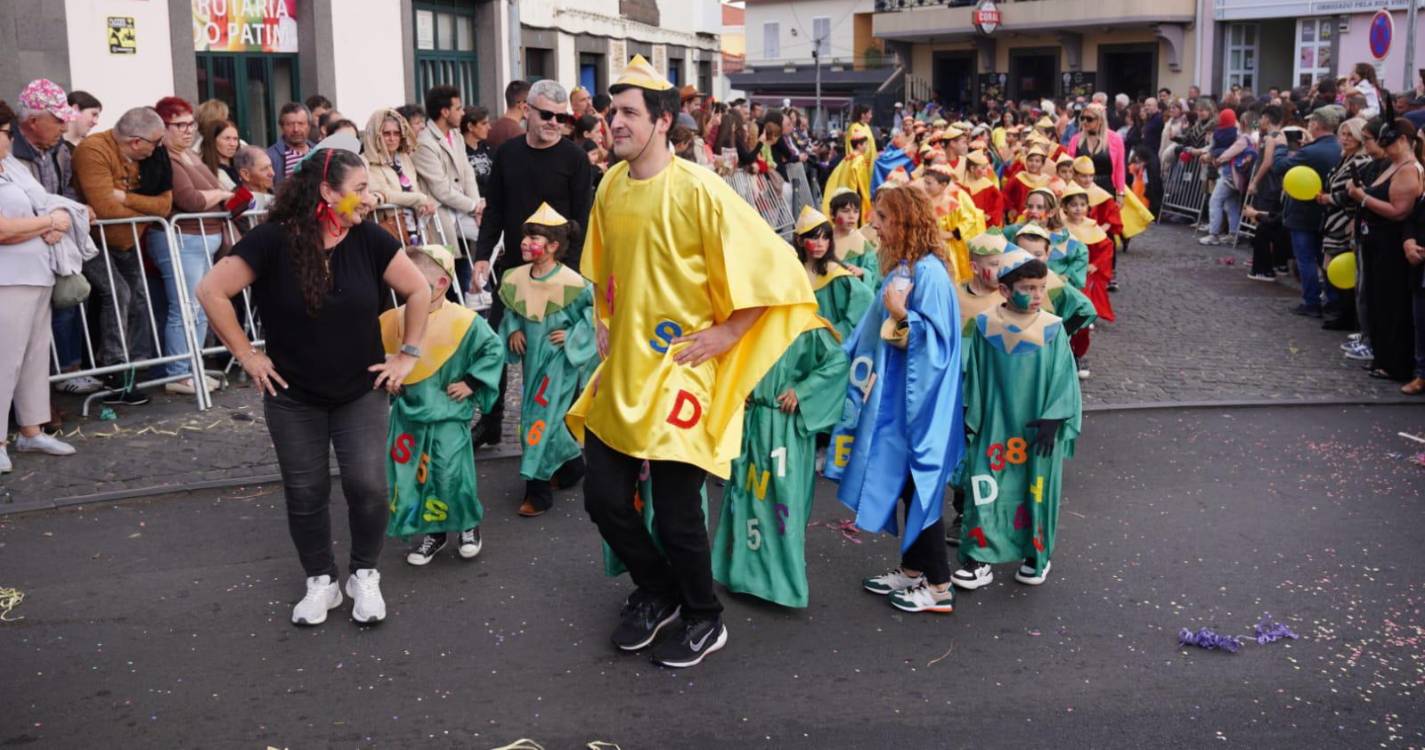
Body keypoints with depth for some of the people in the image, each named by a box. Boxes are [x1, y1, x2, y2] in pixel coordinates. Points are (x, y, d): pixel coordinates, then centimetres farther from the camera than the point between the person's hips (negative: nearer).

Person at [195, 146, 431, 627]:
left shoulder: (367, 239, -9)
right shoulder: (274, 240, -15)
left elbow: (418, 290, 1)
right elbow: (212, 291, -14)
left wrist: (408, 354, -1)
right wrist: (247, 355, -11)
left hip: (361, 392, 1)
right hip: (293, 397, -1)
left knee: (367, 485, -7)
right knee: (306, 492, 7)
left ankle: (365, 576, 16)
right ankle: (321, 582, 27)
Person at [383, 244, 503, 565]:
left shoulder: (464, 322, -14)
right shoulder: (397, 320, -3)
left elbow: (493, 351, -4)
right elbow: (382, 356, 15)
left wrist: (471, 383, -8)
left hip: (447, 415, -4)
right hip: (408, 414, 4)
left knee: (450, 474, -6)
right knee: (409, 475, 8)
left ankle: (468, 525, 21)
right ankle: (431, 531, 26)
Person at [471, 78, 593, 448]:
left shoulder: (575, 158, -7)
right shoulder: (507, 153, 6)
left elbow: (582, 219, -9)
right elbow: (494, 211, 10)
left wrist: (571, 270, -15)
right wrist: (483, 256, 0)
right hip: (512, 268, 4)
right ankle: (490, 422, 21)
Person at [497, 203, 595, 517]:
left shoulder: (570, 282, -19)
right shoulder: (516, 278, -2)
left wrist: (574, 335, -14)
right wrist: (513, 331, -1)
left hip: (559, 360, -6)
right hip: (533, 357, 6)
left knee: (542, 418, -7)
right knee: (542, 416, 15)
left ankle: (538, 489, 2)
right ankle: (571, 464, 38)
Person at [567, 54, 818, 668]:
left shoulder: (697, 189, -16)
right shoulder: (609, 187, 5)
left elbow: (770, 266, -15)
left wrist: (728, 332, -13)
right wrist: (603, 320, 14)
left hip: (678, 371, -6)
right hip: (621, 370, 7)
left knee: (675, 513, 0)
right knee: (603, 496, 9)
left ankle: (705, 621, 25)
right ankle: (657, 592, 34)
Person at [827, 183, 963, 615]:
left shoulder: (928, 270, -19)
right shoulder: (902, 267, 10)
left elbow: (937, 337, -21)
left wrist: (902, 316, -33)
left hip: (917, 400, -9)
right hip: (897, 396, 9)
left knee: (917, 486, -2)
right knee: (902, 484, 14)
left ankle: (938, 587, 8)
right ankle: (912, 570, 26)